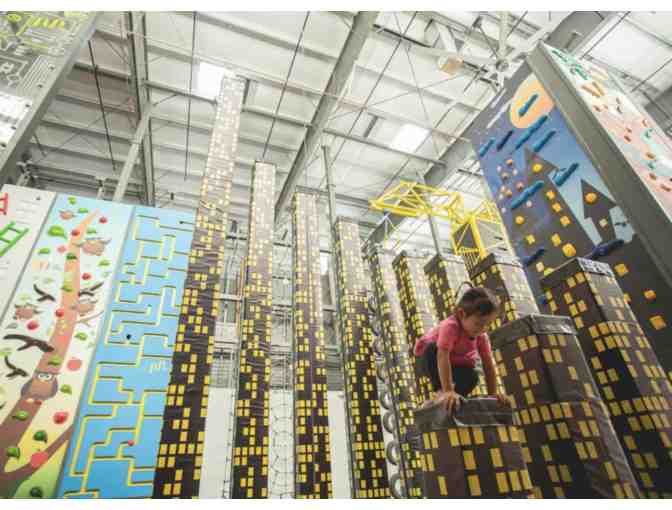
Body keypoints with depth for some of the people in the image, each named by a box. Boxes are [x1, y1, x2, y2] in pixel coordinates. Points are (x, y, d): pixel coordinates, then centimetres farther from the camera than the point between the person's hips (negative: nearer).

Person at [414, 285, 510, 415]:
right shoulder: (450, 326, -39)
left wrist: (493, 394, -23)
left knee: (472, 376, -25)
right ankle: (441, 392, -24)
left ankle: (441, 399, -6)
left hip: (457, 363, 5)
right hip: (432, 358, -5)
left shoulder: (482, 336, -19)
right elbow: (443, 357, -47)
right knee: (433, 348, -38)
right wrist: (448, 391, -52)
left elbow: (489, 366, -15)